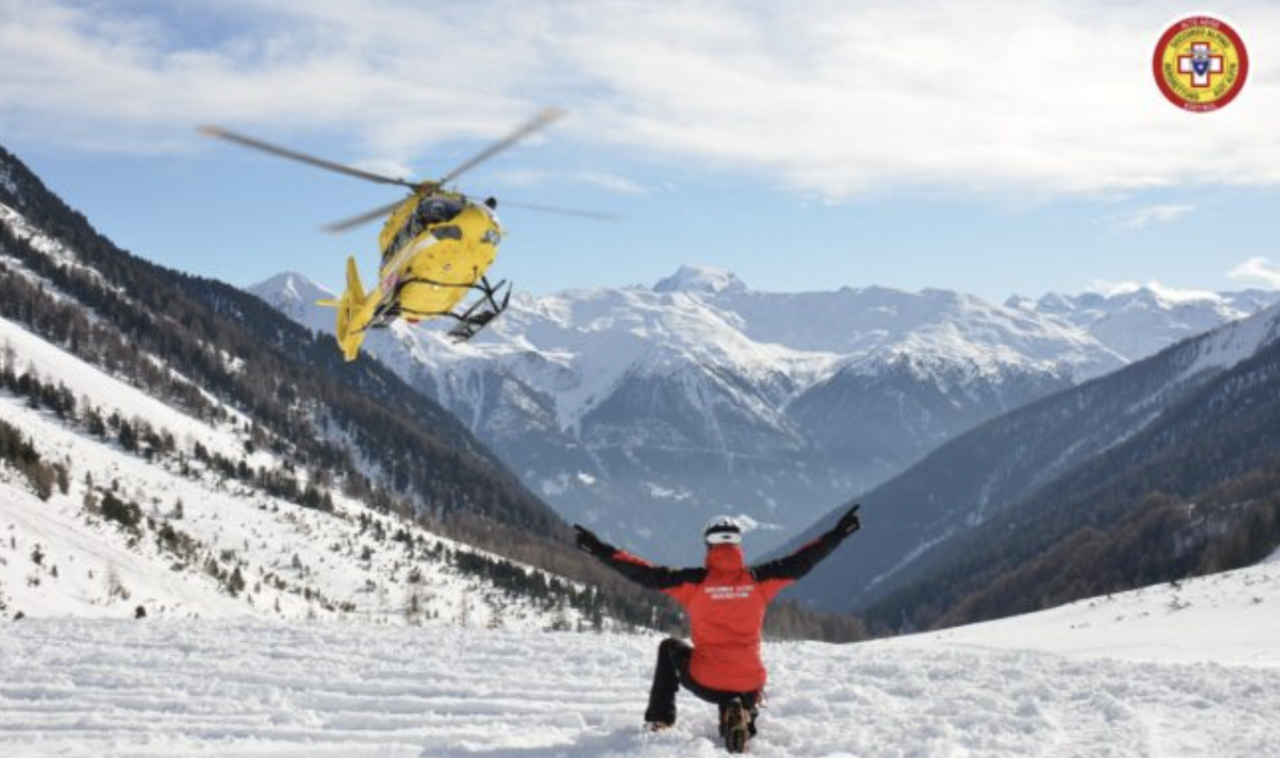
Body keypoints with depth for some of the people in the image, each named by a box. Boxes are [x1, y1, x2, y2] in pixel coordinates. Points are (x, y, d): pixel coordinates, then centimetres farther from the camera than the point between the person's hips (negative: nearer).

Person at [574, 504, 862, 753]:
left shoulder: (695, 581, -9)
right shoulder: (758, 579, -4)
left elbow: (647, 574, -10)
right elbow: (802, 561, 2)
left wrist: (601, 550, -6)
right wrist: (838, 533, 12)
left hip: (705, 683, 0)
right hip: (750, 686, 0)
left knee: (670, 648, 31)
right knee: (741, 709, 37)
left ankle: (659, 719, 24)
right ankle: (741, 720, -1)